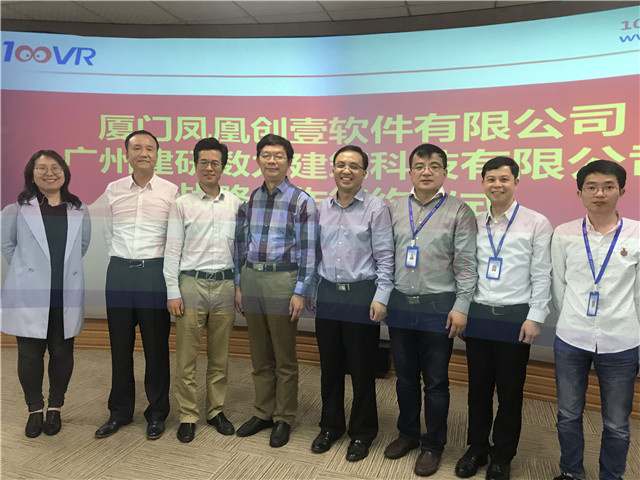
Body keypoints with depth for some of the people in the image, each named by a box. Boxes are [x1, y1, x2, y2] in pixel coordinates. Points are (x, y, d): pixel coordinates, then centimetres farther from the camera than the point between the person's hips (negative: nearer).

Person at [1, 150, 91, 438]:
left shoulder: (79, 210, 6)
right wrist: (25, 270, 9)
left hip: (67, 294, 2)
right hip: (29, 294, -1)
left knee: (62, 353, 9)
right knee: (30, 354, 5)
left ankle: (55, 408, 26)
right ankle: (34, 411, 23)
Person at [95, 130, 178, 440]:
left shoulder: (170, 191, -1)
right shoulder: (112, 190, 7)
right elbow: (108, 234, 18)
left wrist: (165, 270, 4)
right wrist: (122, 262, 15)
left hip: (155, 272, -3)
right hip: (119, 272, 3)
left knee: (156, 346, 4)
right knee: (120, 344, 11)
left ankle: (157, 414, 19)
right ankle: (119, 412, 27)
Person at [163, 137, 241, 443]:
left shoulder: (235, 204, 8)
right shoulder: (182, 204, 2)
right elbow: (172, 250, 0)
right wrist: (172, 292, -5)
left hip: (225, 284, 2)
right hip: (191, 283, -2)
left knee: (219, 357, 12)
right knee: (186, 357, 5)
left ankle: (216, 411, 27)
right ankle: (187, 416, 20)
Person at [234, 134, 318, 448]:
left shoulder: (301, 201, -6)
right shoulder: (250, 199, 9)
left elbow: (307, 250, -9)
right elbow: (241, 244, 12)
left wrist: (299, 292, -13)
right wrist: (238, 285, 9)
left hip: (283, 280, -5)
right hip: (251, 279, 5)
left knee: (284, 359, 8)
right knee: (260, 357, 16)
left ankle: (283, 419, 25)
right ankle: (263, 413, 33)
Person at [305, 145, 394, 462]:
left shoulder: (376, 208, -5)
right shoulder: (321, 209, 9)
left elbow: (385, 257, -7)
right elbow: (315, 254, 14)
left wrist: (381, 298, -12)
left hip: (361, 295, -4)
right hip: (327, 295, 4)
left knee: (361, 369, 7)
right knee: (330, 366, 14)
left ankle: (362, 433, 27)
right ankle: (331, 426, 34)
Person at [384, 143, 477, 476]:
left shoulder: (458, 211, -4)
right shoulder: (395, 209, 7)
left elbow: (466, 264, -7)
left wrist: (461, 306, -11)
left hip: (438, 306, -3)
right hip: (399, 304, 4)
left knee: (435, 381, 9)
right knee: (405, 376, 16)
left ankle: (433, 445, 27)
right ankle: (407, 433, 36)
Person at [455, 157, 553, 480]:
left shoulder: (536, 223, -2)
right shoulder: (474, 224, 7)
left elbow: (541, 276, -4)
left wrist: (535, 318, -8)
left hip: (516, 317, -3)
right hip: (478, 315, 3)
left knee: (510, 392, 10)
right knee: (478, 388, 13)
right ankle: (476, 448, 32)